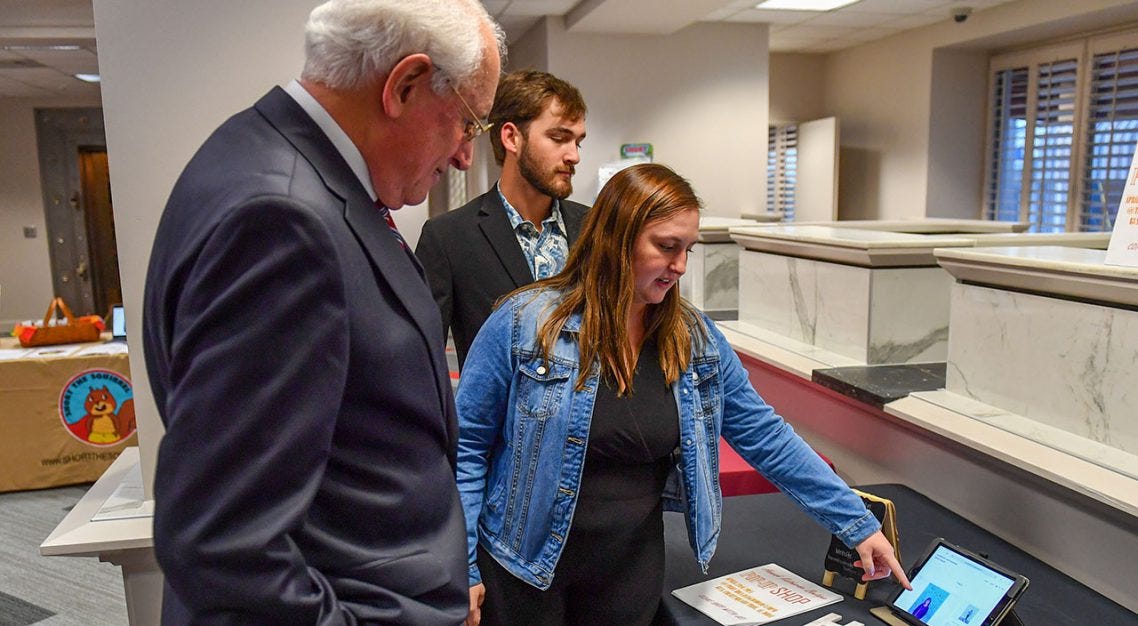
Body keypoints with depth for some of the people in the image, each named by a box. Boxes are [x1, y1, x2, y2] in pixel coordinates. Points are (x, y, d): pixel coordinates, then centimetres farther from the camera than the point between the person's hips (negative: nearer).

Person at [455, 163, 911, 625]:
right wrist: (460, 568, -11)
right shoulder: (525, 322, -14)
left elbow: (766, 437, 2)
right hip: (524, 570, -3)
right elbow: (467, 444, -9)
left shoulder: (697, 339, -2)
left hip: (634, 570, 3)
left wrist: (858, 524, 2)